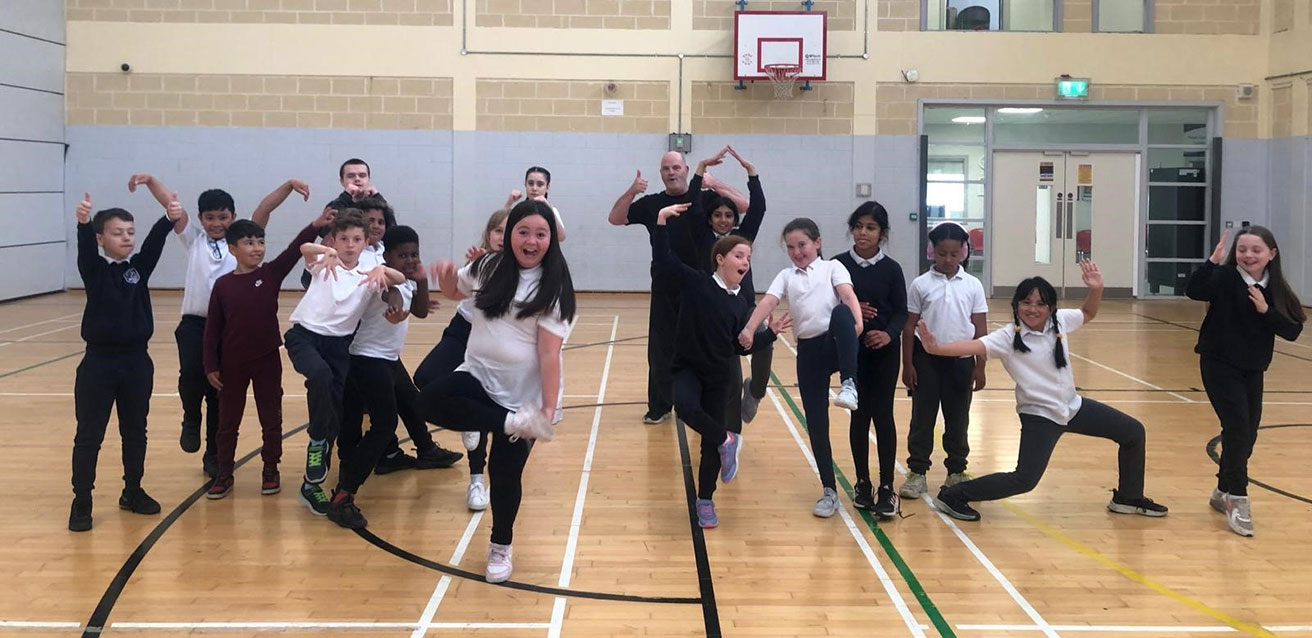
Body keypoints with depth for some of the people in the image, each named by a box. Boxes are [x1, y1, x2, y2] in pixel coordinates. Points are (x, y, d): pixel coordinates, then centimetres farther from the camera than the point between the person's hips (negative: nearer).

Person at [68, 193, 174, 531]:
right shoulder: (95, 270, -3)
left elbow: (155, 242, -12)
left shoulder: (140, 267, 4)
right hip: (99, 362, -3)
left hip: (136, 361, 3)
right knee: (89, 436, 3)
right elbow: (85, 248, -23)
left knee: (135, 432, 14)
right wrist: (83, 223, -45)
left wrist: (169, 219, -32)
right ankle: (81, 503, 11)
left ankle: (133, 492, 29)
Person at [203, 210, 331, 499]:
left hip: (267, 359, 0)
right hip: (232, 363, 0)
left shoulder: (271, 273, -3)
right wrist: (211, 366, -4)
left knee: (271, 418, 9)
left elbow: (294, 250, -18)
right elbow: (212, 328, -1)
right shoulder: (223, 284, -4)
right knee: (228, 421, 10)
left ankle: (271, 471, 22)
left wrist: (315, 226, -34)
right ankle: (224, 474, 22)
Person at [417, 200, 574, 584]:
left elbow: (549, 355, -15)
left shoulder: (552, 288, -10)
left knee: (505, 471, 1)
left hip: (522, 393, -4)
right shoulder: (489, 268, 2)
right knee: (430, 401, -26)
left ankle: (501, 548, 26)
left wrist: (548, 410, -19)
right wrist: (446, 275, -3)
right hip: (479, 377, 4)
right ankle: (516, 424, -22)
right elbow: (454, 291, 22)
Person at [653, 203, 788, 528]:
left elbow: (743, 346, 6)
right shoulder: (696, 282, -7)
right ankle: (727, 441, -9)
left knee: (710, 443, 7)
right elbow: (664, 259, -16)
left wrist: (771, 333, -4)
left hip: (720, 376, 3)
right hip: (687, 367, -3)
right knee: (686, 406, -36)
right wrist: (661, 220, -24)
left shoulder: (743, 304, 3)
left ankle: (705, 501, 23)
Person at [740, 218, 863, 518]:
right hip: (808, 350, 4)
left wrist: (857, 323, -31)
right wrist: (749, 329, -22)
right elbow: (768, 302, -2)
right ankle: (829, 491, 14)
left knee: (841, 313, -38)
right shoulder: (786, 276, 16)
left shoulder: (832, 267, 8)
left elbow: (848, 295, -10)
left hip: (837, 345, -3)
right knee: (816, 422, 3)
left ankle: (849, 385, -42)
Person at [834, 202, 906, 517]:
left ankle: (887, 488, 6)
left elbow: (901, 311, -3)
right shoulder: (839, 264, -1)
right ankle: (863, 483, 19)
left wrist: (889, 334, -21)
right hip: (852, 349, 1)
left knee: (883, 415, 0)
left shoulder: (891, 269, -2)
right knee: (859, 414, 8)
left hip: (884, 350, -1)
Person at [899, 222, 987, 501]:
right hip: (927, 359, -1)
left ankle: (956, 472, 23)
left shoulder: (973, 286, 1)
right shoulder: (921, 284, -2)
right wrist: (907, 364, -2)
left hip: (960, 361, 1)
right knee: (922, 417, 5)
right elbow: (909, 326, 1)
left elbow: (980, 329, 3)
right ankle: (917, 472, 12)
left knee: (958, 420, 10)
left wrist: (980, 366, 1)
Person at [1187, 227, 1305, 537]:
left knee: (1248, 434, 10)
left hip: (1253, 370, 5)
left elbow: (1293, 331, -6)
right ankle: (1237, 501, -7)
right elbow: (1194, 290, -30)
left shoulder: (1276, 290, -1)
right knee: (1237, 428, -13)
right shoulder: (1225, 278, -12)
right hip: (1220, 365, -5)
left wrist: (1266, 311, -19)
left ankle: (1223, 492, 29)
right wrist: (1213, 261, -39)